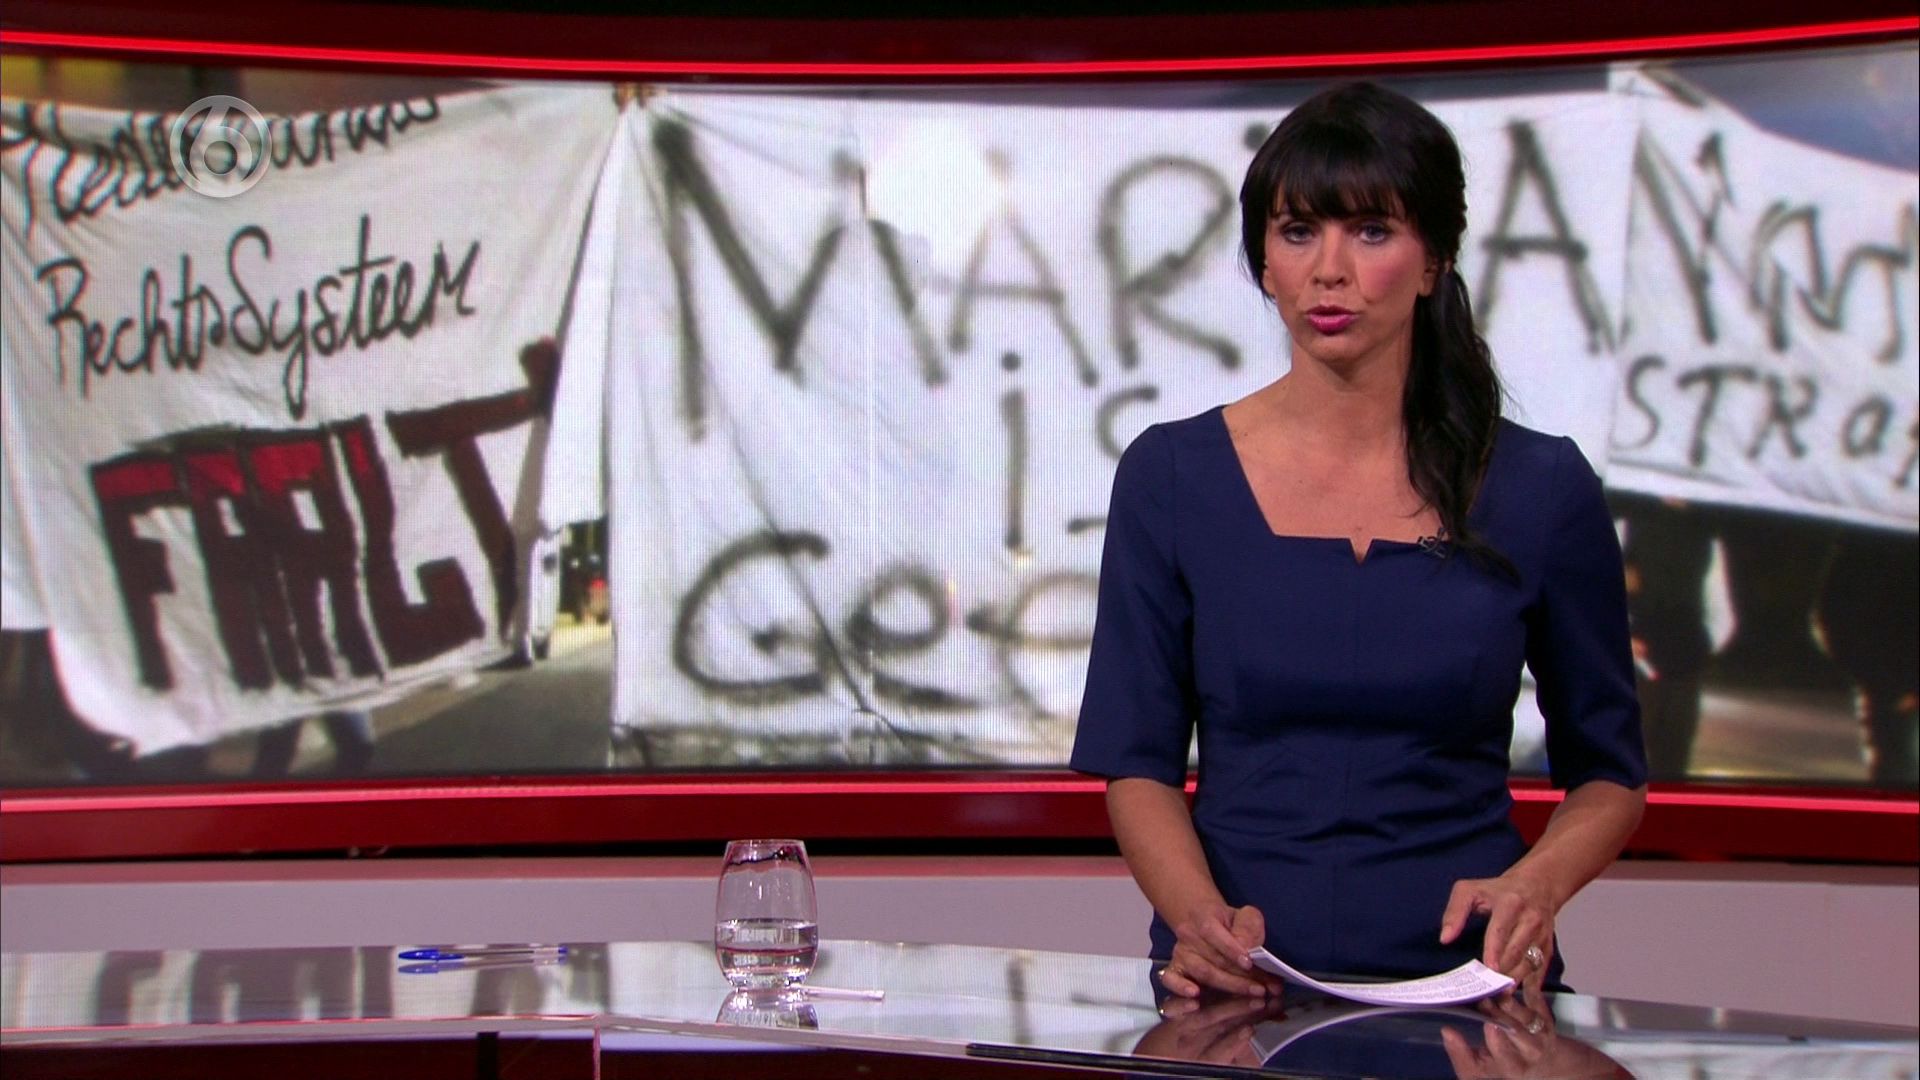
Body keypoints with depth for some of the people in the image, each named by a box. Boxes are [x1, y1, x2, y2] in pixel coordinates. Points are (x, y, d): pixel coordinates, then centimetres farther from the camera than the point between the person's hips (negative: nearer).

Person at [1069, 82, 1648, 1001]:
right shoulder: (1171, 476, 4)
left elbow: (1607, 771, 12)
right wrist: (1201, 915, -14)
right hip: (1237, 988, 1)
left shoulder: (1540, 488, 4)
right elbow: (1138, 762, 4)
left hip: (1461, 976, 0)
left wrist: (1535, 883, -8)